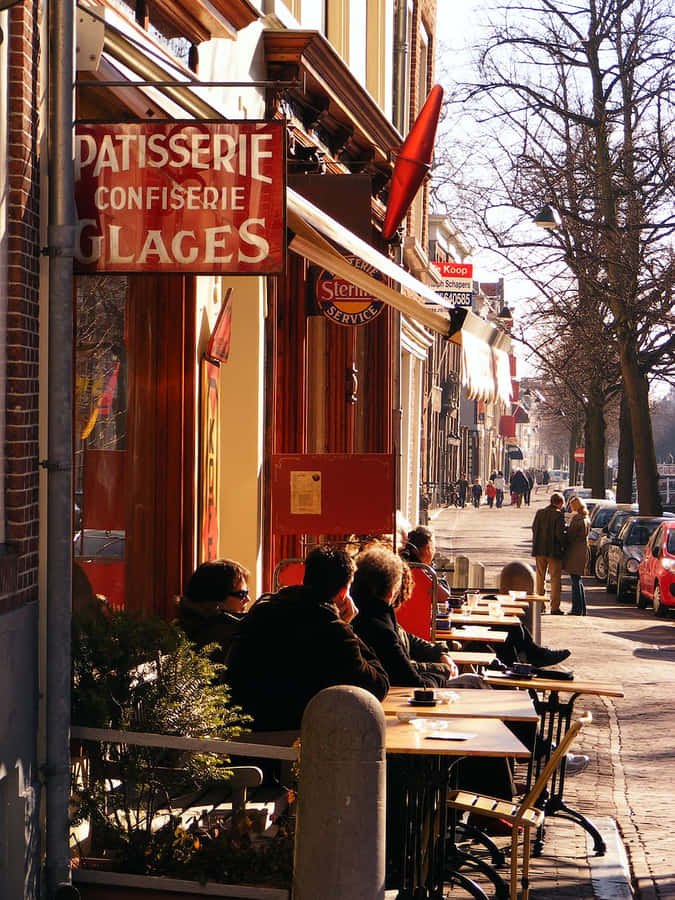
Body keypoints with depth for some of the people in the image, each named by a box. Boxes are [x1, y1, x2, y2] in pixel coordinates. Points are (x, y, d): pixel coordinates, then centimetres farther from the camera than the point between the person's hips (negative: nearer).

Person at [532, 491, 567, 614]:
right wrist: (562, 545, -2)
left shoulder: (539, 513, 4)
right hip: (554, 551, -5)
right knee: (555, 579, 1)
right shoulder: (559, 515, -13)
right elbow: (559, 533, -17)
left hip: (540, 550, 5)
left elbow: (534, 529, 7)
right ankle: (555, 607, -1)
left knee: (540, 577, 14)